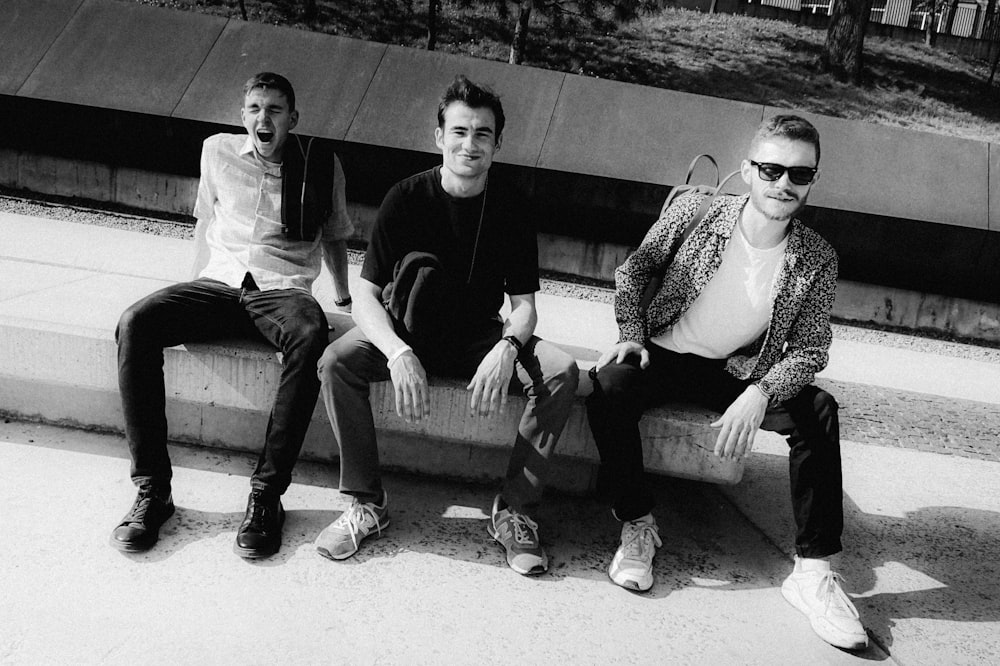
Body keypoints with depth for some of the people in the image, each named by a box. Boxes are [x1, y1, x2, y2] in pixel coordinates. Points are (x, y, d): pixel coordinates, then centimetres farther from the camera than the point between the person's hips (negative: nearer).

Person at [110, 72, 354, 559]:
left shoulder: (321, 166, 8)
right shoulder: (218, 152, 14)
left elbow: (334, 235, 21)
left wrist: (344, 299, 23)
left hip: (282, 290, -2)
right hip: (218, 284, 3)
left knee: (309, 336, -39)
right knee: (134, 325, -26)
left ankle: (266, 493, -32)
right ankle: (152, 489, -21)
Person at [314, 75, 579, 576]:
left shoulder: (510, 208, -6)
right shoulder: (407, 198, -11)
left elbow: (524, 305, -5)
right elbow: (364, 295, -15)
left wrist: (506, 349, -28)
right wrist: (399, 353, -34)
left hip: (480, 338, 1)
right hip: (408, 332, -1)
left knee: (561, 372, -23)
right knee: (337, 360, -28)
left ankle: (514, 510, -12)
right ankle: (367, 504, -12)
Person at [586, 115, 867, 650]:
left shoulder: (818, 261, -9)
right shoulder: (695, 211, -12)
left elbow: (810, 348, -8)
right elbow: (632, 271, 1)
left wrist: (758, 394, -26)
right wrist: (631, 335, -12)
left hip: (739, 375, 2)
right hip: (663, 354, -1)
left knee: (819, 411, -22)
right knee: (610, 383, -32)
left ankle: (813, 570, -12)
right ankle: (637, 525, -13)